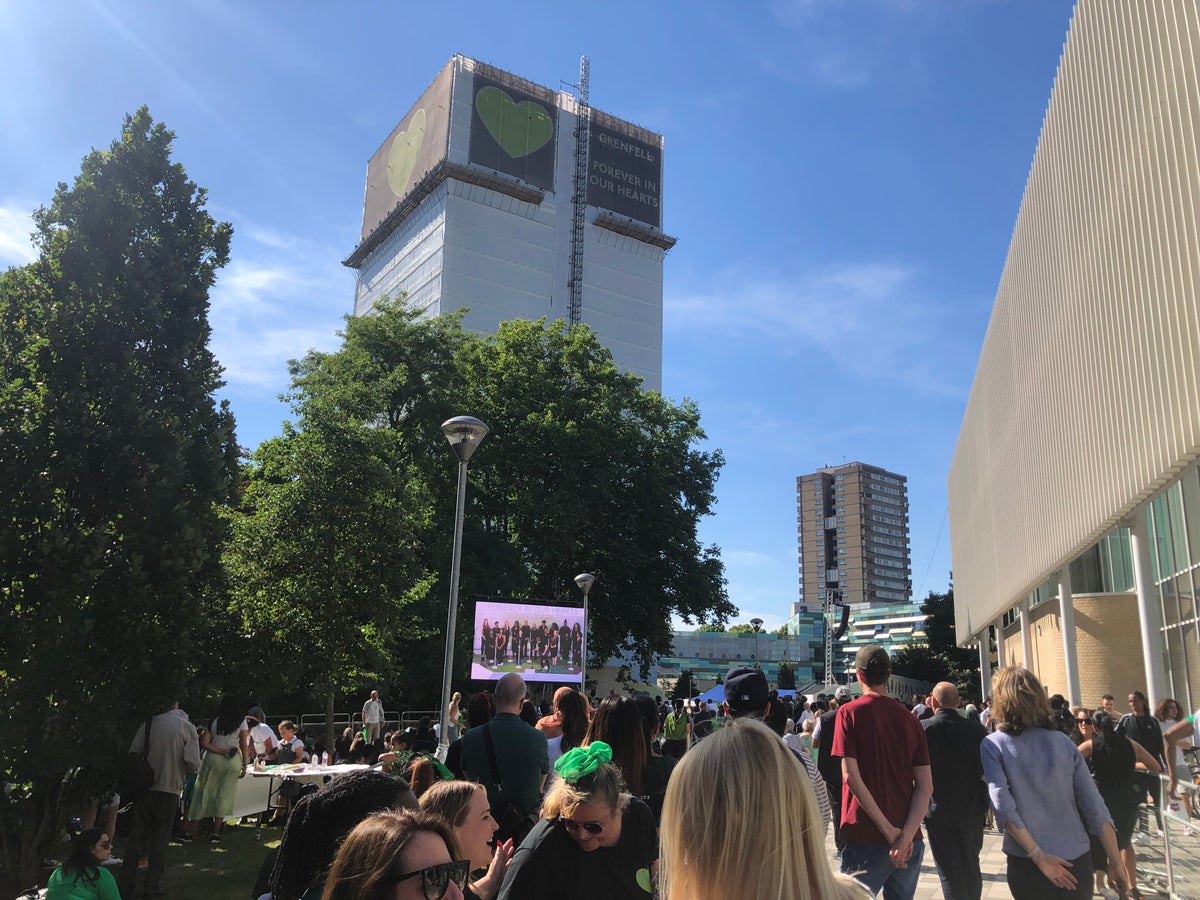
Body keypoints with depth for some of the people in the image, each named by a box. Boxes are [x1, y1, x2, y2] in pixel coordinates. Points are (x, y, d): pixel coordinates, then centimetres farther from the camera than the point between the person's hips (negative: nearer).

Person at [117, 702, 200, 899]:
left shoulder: (150, 723, -3)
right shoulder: (187, 727, -8)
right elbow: (193, 765, -13)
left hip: (143, 788, 2)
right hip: (169, 790, -2)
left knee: (136, 836, 12)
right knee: (160, 839, 11)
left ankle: (125, 884, 17)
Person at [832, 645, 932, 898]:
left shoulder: (849, 713, -7)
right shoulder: (910, 719, 6)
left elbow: (851, 776, -14)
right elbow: (925, 787, 0)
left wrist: (889, 831, -12)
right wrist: (906, 836, -8)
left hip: (866, 839, -5)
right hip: (910, 842, 5)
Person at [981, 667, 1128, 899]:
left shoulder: (993, 745, -5)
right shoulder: (1063, 741, 3)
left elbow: (1003, 807, -17)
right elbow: (1095, 808, 0)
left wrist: (1038, 857, -15)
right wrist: (1116, 863, 4)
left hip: (1027, 864, -3)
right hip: (1077, 860, 3)